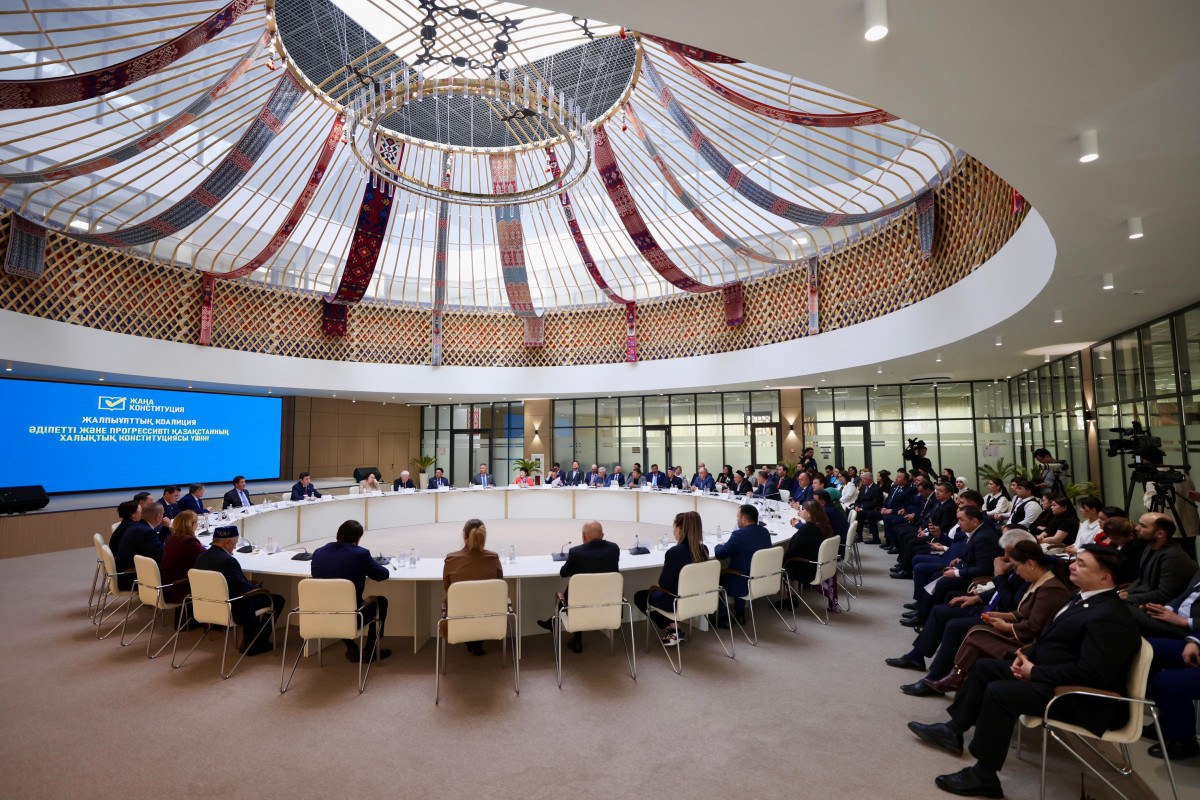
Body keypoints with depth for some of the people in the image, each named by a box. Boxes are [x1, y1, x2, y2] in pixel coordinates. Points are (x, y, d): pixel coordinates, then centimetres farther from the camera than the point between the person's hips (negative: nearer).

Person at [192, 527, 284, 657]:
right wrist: (259, 588, -3)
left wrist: (252, 585, 7)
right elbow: (244, 590, -24)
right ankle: (255, 645, 13)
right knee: (277, 600, 4)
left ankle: (249, 641, 33)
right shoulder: (228, 561, -28)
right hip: (233, 613, -9)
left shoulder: (201, 557, 0)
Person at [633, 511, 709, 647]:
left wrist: (659, 584, 4)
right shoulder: (704, 550, -6)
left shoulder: (674, 552, -27)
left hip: (676, 603, -7)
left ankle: (670, 628, 14)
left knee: (639, 596, 18)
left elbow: (664, 583, -18)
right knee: (655, 591, 30)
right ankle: (674, 630, 19)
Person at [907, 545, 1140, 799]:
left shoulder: (1109, 616, -25)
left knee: (999, 692, -25)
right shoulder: (1085, 598, 7)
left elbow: (1088, 673, -29)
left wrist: (1034, 672, -20)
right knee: (985, 666, 10)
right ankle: (954, 730, 21)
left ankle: (984, 776, -8)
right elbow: (1050, 639, 17)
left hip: (1082, 700, -10)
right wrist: (1027, 656, 0)